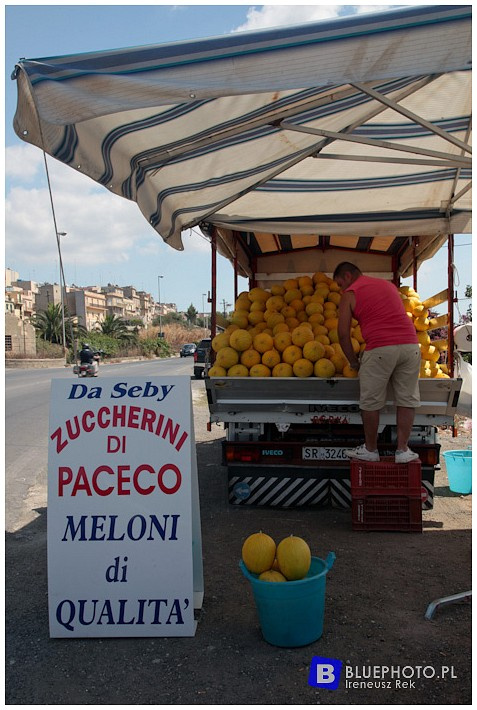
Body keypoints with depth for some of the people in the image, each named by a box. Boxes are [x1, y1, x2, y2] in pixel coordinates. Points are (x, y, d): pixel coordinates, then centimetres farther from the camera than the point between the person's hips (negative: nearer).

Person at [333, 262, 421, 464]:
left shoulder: (350, 294, 8)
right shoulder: (388, 284, 24)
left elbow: (343, 334, 4)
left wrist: (354, 362, 15)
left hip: (380, 349, -5)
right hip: (410, 344, 5)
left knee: (370, 403, 8)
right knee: (407, 400, 11)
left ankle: (370, 449, 18)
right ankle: (403, 450, 15)